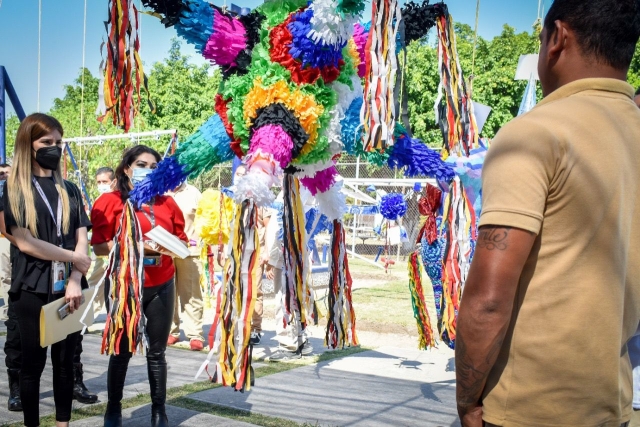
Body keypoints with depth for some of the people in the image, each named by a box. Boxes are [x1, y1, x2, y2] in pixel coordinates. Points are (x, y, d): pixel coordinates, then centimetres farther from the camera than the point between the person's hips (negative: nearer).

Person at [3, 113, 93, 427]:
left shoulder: (69, 190, 11)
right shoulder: (14, 189, 0)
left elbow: (81, 239, 3)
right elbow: (23, 242, -10)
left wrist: (75, 281, -10)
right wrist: (73, 257, -9)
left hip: (68, 287, 3)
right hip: (32, 288, -3)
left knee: (65, 361, 8)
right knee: (33, 362, 5)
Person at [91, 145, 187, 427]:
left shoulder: (166, 203, 7)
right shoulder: (110, 202, -4)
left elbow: (182, 240, 11)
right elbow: (99, 247, -11)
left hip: (161, 286, 3)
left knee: (157, 351, 8)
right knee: (122, 350, 7)